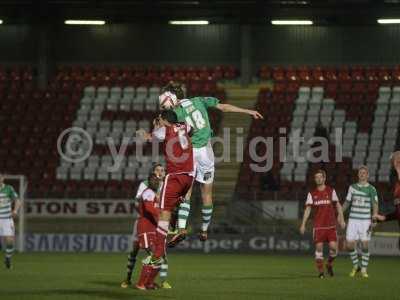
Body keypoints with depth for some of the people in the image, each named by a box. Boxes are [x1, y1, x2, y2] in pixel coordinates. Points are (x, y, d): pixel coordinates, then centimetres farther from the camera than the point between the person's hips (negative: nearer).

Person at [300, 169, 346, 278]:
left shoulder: (331, 191, 4)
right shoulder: (312, 194, 6)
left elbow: (338, 205, 7)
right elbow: (308, 209, 3)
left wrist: (341, 219, -3)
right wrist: (303, 224, -6)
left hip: (331, 225, 0)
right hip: (318, 226, 0)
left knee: (333, 247, -9)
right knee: (319, 247, -5)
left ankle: (330, 264, 19)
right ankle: (320, 272, 3)